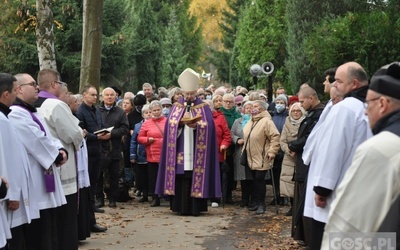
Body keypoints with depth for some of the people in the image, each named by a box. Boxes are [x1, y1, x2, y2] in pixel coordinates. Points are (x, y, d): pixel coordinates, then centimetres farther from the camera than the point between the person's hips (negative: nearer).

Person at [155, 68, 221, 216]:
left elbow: (208, 126, -3)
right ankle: (181, 207, 4)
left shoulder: (203, 107, 8)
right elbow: (170, 123, 4)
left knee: (195, 177, -4)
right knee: (180, 177, -2)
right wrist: (180, 122, -15)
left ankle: (195, 207, 1)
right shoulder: (177, 106, 13)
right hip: (180, 150, 2)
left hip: (196, 150, -1)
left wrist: (196, 125, -20)